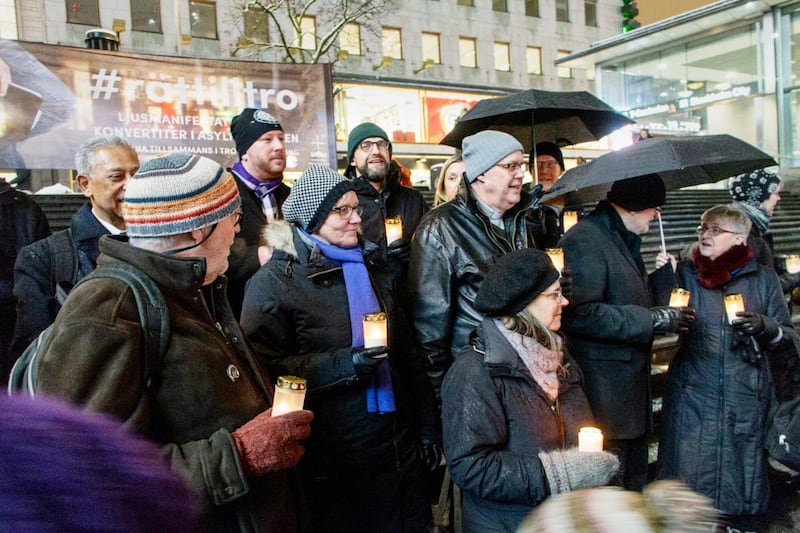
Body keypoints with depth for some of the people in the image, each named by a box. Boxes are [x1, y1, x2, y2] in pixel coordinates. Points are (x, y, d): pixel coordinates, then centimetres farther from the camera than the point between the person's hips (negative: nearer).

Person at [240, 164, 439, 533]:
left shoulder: (370, 269, 10)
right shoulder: (274, 282, -9)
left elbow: (404, 353, 12)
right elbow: (265, 369, -15)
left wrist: (427, 424, 12)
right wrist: (342, 365, -24)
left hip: (395, 443, 6)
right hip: (328, 458, -5)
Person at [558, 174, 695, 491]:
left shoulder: (623, 241, 17)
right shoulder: (586, 239, -15)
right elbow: (579, 314, -27)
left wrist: (662, 275, 7)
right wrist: (653, 319, -20)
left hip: (631, 390, 10)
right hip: (604, 396, -10)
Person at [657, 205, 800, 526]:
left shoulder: (763, 278, 4)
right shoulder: (685, 272, 5)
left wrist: (765, 326, -15)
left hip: (746, 401, 0)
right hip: (692, 398, 0)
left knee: (743, 482, 9)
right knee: (688, 481, 2)